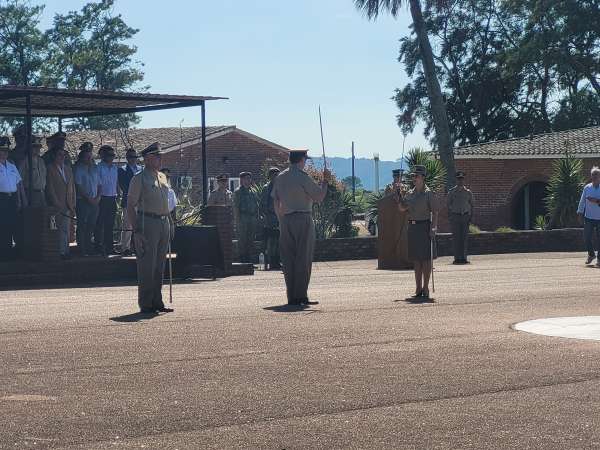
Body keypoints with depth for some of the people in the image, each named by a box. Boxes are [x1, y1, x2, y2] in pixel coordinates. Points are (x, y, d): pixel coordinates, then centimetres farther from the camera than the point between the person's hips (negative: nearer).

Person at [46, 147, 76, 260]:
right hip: (56, 206, -5)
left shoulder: (68, 169, 16)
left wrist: (73, 205, 9)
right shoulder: (50, 169, -4)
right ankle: (61, 252, -5)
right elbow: (50, 189, -7)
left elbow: (72, 187, 17)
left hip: (67, 206, 6)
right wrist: (58, 205, -11)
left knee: (66, 230, 5)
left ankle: (65, 251, 8)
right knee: (61, 229, -8)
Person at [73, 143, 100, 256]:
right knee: (82, 226, -4)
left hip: (94, 202, 6)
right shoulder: (78, 168, -4)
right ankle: (81, 249, -2)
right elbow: (78, 186, -10)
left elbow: (99, 184, 19)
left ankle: (89, 248, 15)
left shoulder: (94, 168, 15)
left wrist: (98, 197, 2)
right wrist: (88, 198, -12)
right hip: (82, 201, -6)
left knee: (91, 226, 8)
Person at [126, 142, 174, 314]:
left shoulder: (163, 177, 16)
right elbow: (130, 205, -10)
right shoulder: (139, 179, -7)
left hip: (164, 222, 7)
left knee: (159, 266, 11)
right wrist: (137, 230, -17)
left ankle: (157, 302, 18)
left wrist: (170, 223, 17)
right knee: (147, 266, -5)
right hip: (147, 222, -7)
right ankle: (146, 304, 1)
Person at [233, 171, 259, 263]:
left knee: (251, 241, 7)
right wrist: (237, 220, -15)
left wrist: (257, 219, 12)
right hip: (243, 219, -6)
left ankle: (249, 260, 11)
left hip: (252, 220, 6)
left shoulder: (252, 193, 18)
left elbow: (256, 207, 21)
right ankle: (242, 260, -6)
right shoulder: (238, 192, -1)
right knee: (242, 240, -7)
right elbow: (235, 207, -7)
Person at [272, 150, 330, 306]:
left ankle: (291, 297, 7)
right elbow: (319, 197, -6)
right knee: (303, 259, -3)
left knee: (288, 260, 7)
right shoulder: (303, 177, -9)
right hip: (303, 219, -6)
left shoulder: (280, 178, 11)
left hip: (286, 220, 6)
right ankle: (301, 296, -5)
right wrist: (325, 180, 6)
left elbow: (276, 204, 14)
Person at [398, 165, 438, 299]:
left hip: (424, 226, -6)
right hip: (412, 227, 6)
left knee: (426, 258, -3)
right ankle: (418, 288, 14)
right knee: (416, 259, 8)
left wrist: (433, 228, -18)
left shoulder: (428, 193, -6)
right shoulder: (410, 193, 13)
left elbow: (434, 212, -9)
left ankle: (425, 288, 1)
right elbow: (402, 208, 8)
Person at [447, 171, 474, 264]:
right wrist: (450, 217, -6)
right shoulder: (451, 192, 4)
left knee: (464, 237, 1)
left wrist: (470, 217, 0)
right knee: (456, 237, -4)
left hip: (465, 216, 2)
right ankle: (457, 258, -2)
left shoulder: (468, 192, 9)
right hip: (455, 216, -2)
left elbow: (471, 206, 11)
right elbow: (448, 205, 4)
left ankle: (463, 258, 4)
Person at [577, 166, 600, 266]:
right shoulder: (587, 187, 6)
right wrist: (580, 212, 14)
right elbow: (582, 200, 14)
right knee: (587, 237, 2)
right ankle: (591, 254, 26)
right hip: (588, 217, 3)